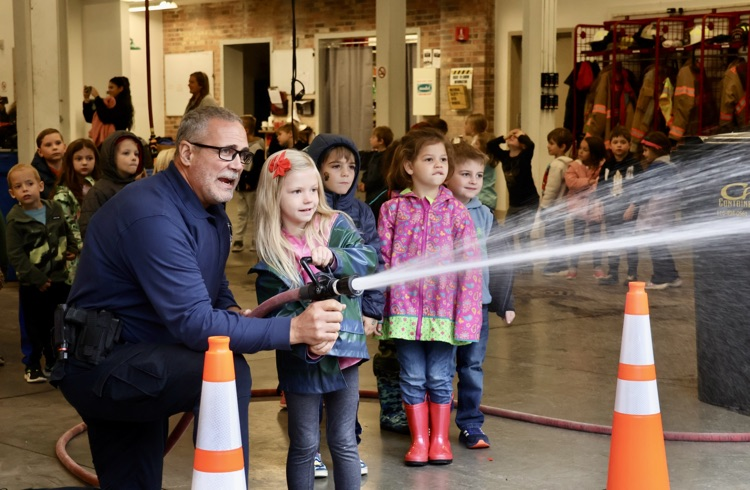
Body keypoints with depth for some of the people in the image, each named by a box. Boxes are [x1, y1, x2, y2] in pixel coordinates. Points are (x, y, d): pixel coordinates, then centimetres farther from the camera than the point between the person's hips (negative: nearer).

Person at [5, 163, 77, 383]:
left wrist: (72, 249, 1)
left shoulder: (55, 209, 1)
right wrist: (37, 279, -19)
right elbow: (15, 256, -16)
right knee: (36, 327, 4)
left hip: (59, 278, 4)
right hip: (32, 285, -4)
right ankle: (33, 366, 19)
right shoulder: (16, 221, -12)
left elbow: (67, 232, 19)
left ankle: (54, 362, 27)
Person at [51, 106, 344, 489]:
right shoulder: (152, 214, -25)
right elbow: (193, 324, -30)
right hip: (100, 365, -10)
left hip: (128, 366, 10)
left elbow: (215, 289, 16)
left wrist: (235, 313, -8)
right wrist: (293, 330, -34)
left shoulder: (211, 210, 6)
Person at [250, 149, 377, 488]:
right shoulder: (271, 253, -8)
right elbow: (275, 312, -11)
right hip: (301, 358, -1)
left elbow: (368, 258, -15)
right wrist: (303, 339, -27)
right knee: (304, 445, 9)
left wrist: (334, 257, -32)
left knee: (344, 442, 11)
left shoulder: (336, 226, -2)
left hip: (344, 350, 1)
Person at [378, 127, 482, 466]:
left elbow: (470, 264, -1)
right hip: (405, 307, 0)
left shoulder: (456, 210, 1)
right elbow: (381, 260, 3)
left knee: (440, 378, 7)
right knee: (413, 379, 7)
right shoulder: (393, 209, 1)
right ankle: (418, 440, 21)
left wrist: (466, 313, -7)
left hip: (444, 308, 0)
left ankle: (440, 439, 23)